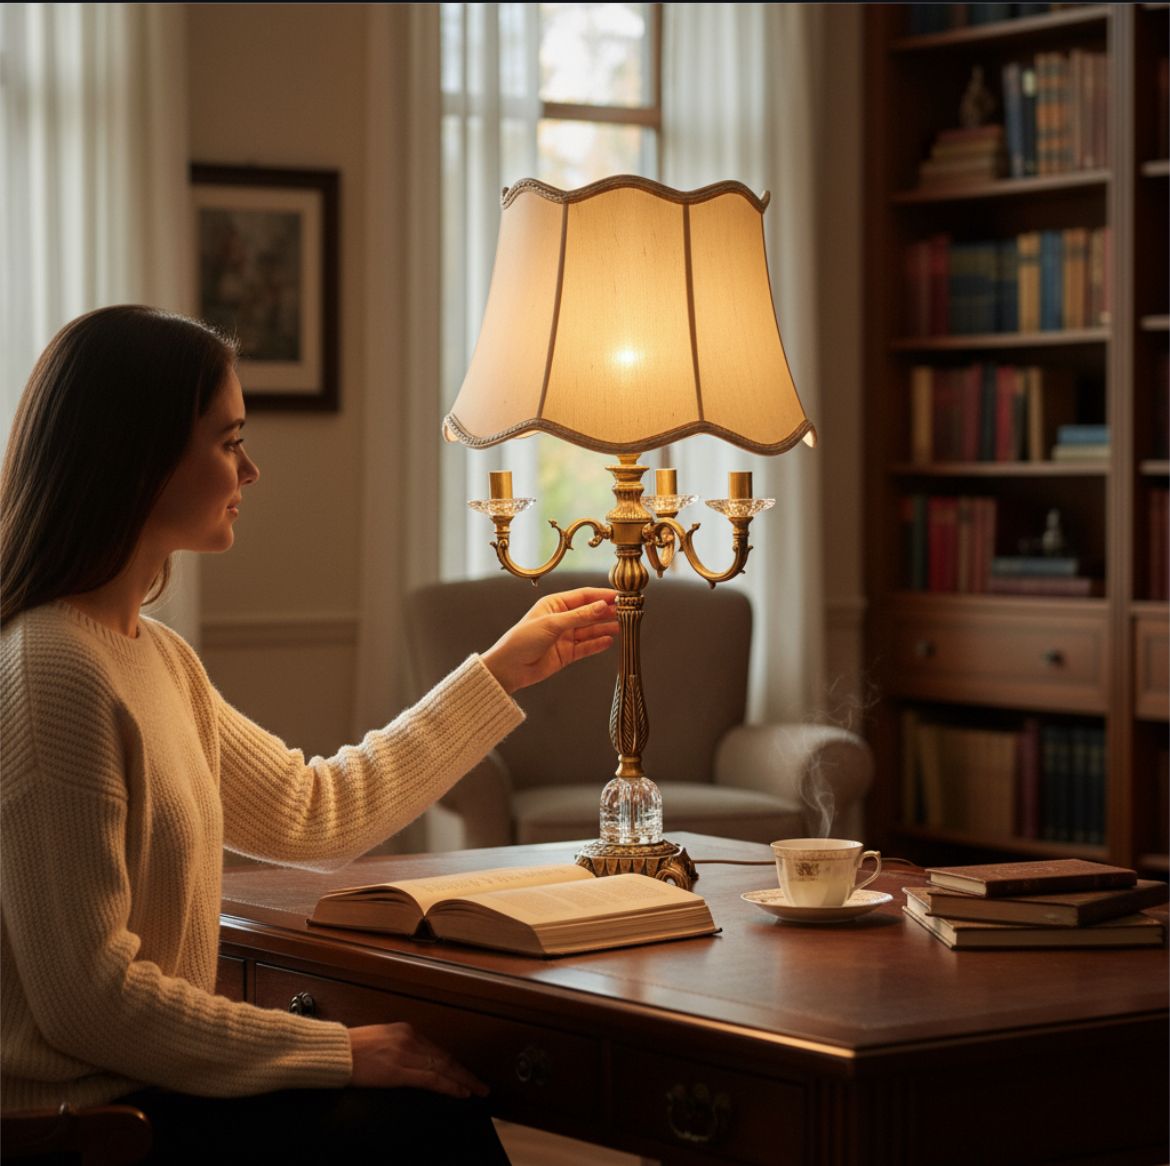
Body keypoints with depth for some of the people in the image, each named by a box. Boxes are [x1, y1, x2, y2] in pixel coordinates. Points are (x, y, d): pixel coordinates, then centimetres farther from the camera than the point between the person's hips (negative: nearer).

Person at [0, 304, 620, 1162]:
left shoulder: (153, 653, 12)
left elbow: (313, 812, 18)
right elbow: (89, 1000, -23)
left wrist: (502, 672, 22)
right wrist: (339, 1051, -16)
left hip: (145, 1084, 9)